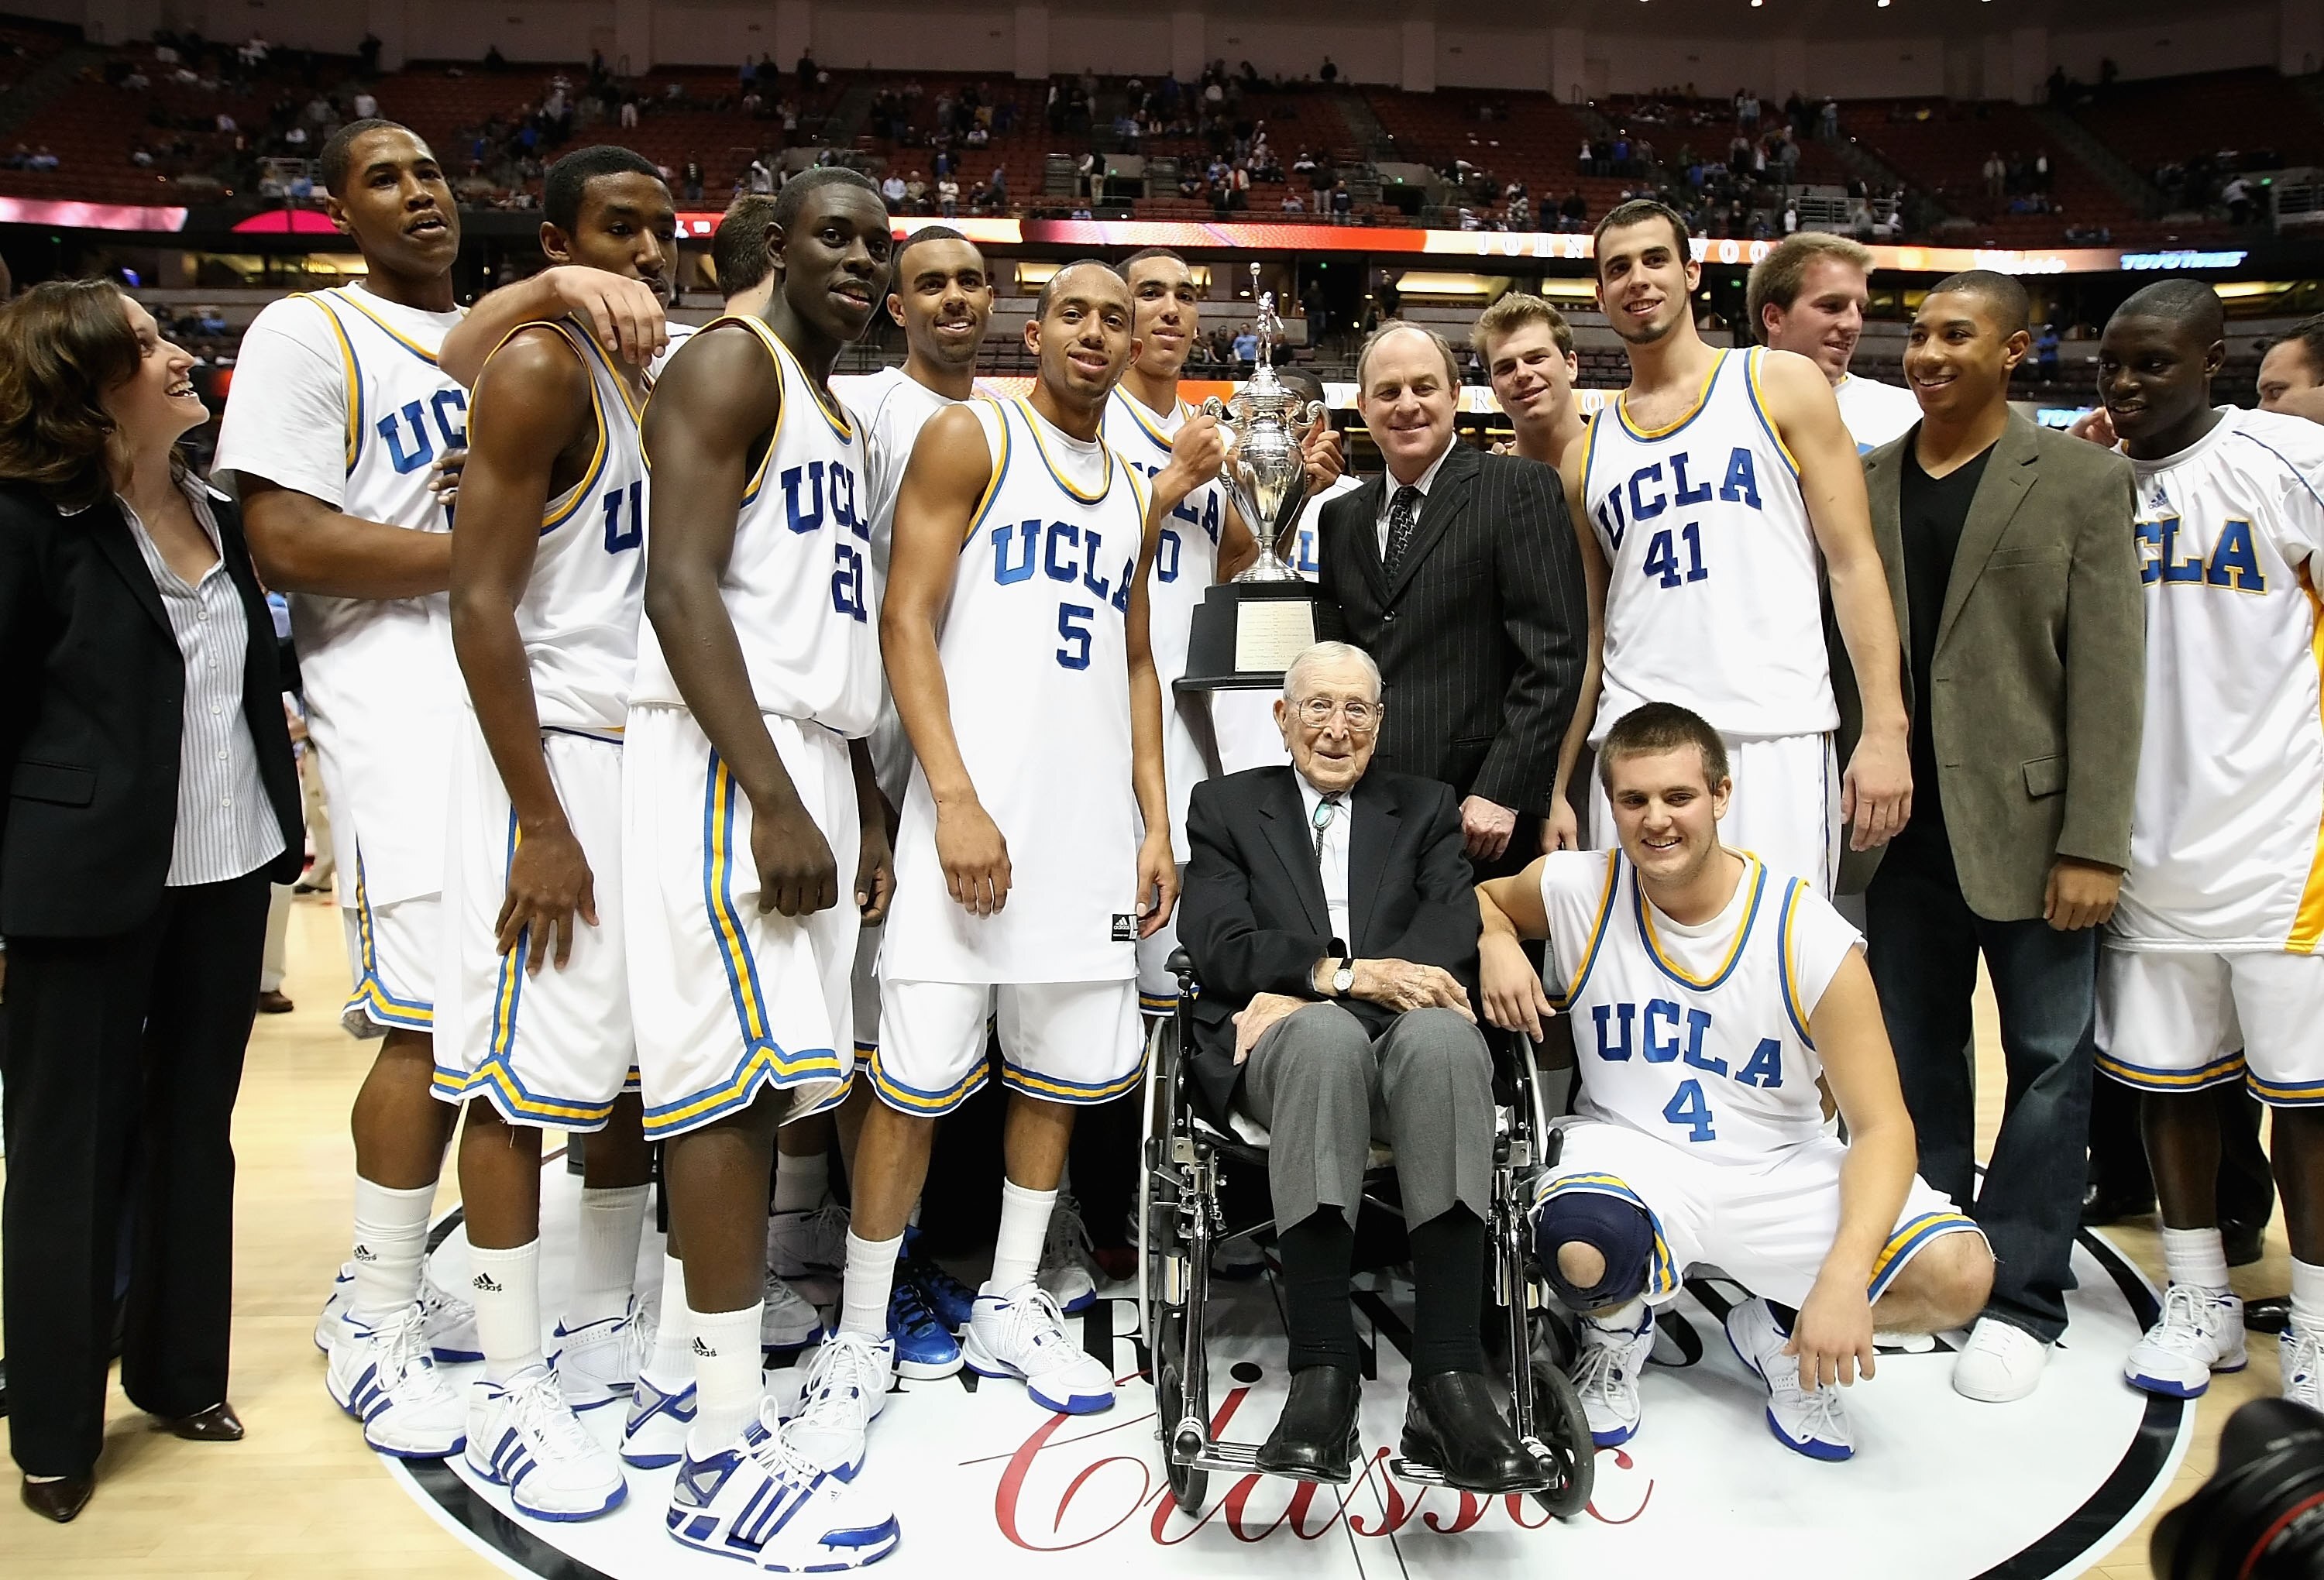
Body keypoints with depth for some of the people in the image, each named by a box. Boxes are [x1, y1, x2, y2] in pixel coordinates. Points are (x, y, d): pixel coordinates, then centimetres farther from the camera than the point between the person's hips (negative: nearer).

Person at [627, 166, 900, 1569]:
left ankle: (687, 1377, 21)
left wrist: (862, 803, 18)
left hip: (809, 759, 9)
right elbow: (682, 585, -16)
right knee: (742, 1072, -10)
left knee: (764, 1083, 10)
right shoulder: (731, 364, -4)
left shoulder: (840, 411, 24)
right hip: (728, 759, -9)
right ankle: (727, 1463, -3)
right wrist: (774, 804, -22)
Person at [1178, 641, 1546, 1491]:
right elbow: (1218, 944, 4)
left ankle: (1449, 1381, -40)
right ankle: (1323, 1373, -39)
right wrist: (1342, 974, -14)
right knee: (1326, 1032, -39)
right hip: (1285, 1047, -1)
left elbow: (1457, 929, 4)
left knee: (1442, 1036, -37)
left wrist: (1296, 991, -11)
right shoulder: (1227, 806, 20)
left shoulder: (1427, 809, 23)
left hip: (1405, 1033, 1)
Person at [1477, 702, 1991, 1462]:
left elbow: (1882, 1126, -14)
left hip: (1779, 1167, 1)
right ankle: (1618, 1327, 5)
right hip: (1630, 1149, 0)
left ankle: (1776, 1330, 11)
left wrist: (1843, 1275, -29)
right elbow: (1481, 899, 14)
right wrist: (1497, 946, -12)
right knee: (1580, 1253, -36)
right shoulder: (1577, 890, -9)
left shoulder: (1811, 935, -14)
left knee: (1959, 1275, -22)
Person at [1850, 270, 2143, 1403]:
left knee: (2048, 1059, 5)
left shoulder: (2083, 481, -1)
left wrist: (2092, 844, -12)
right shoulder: (1861, 484, 7)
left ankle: (2021, 1298, 18)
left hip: (2025, 824, -3)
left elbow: (2106, 673, -6)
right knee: (1916, 1056, 12)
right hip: (1898, 828, 3)